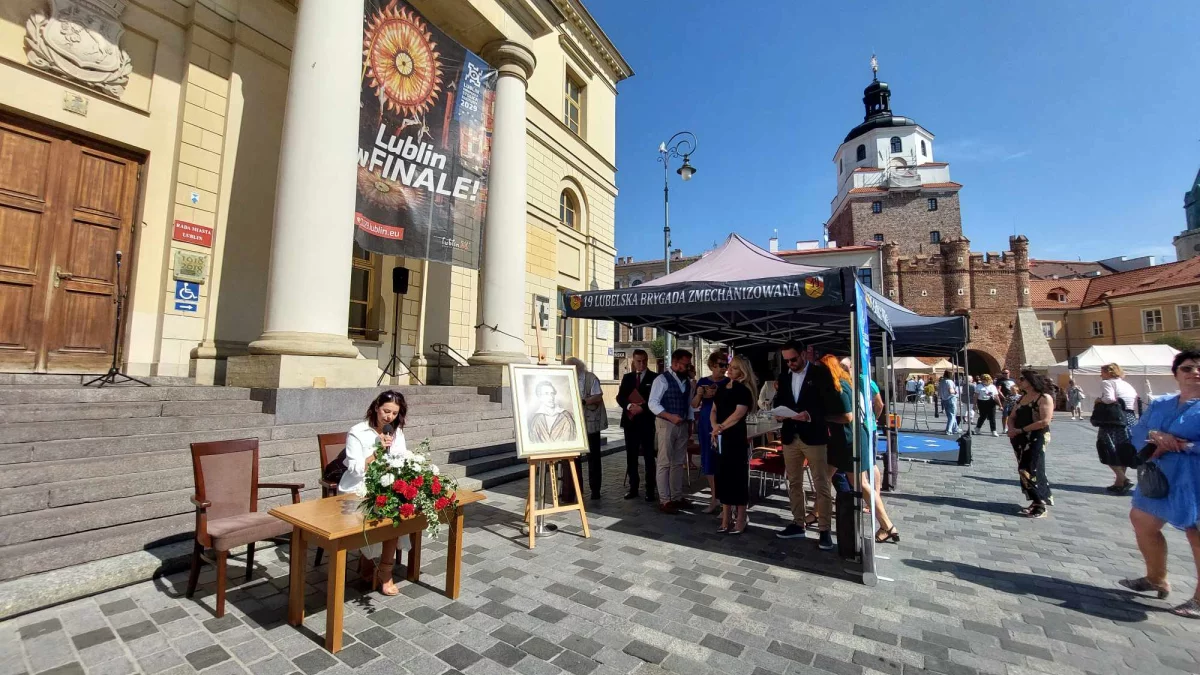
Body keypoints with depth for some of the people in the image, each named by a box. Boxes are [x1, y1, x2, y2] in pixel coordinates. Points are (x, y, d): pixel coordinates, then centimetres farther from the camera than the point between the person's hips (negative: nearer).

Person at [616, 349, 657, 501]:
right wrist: (629, 406, -13)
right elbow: (620, 397, 5)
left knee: (649, 457, 1)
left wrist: (642, 407, -18)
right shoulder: (627, 377, 13)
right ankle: (633, 488, 18)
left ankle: (650, 490, 8)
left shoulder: (654, 377, 0)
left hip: (647, 421, -4)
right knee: (631, 456, 8)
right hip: (630, 421, 4)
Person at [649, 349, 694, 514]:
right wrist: (670, 416, -25)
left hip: (682, 425, 7)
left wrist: (689, 424, 13)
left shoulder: (686, 381, 13)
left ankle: (677, 497, 22)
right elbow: (653, 404, -16)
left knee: (679, 462, 12)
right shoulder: (662, 380, -10)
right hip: (665, 424, -7)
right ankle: (664, 500, 5)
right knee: (664, 463, -2)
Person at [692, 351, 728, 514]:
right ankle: (714, 498, 23)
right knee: (709, 459, 9)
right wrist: (699, 394, -14)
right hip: (706, 423, 3)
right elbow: (694, 405, 6)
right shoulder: (703, 381, 6)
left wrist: (717, 395, -19)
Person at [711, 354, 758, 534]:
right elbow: (714, 410, 13)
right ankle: (726, 518, 20)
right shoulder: (722, 387, 12)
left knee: (737, 476, 1)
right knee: (723, 476, 10)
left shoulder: (743, 390, -8)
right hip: (721, 439, 7)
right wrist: (714, 426, -5)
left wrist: (720, 427, -8)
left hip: (736, 438, -7)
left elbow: (738, 414, -18)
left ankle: (741, 519, 13)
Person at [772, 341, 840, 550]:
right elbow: (778, 401, 14)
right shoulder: (784, 377, 11)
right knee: (794, 483, 12)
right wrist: (778, 412, -8)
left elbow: (832, 403, -9)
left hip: (814, 436, -5)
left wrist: (810, 415, -22)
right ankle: (798, 524, 23)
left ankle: (824, 530, 10)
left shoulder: (821, 373, -3)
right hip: (790, 437, 5)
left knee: (822, 485, 1)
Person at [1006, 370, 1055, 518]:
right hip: (1020, 439, 7)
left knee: (1031, 471, -9)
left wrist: (1020, 430, -14)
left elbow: (1045, 421, -17)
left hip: (1036, 439, -7)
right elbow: (1012, 417, 16)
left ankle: (1041, 506, 1)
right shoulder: (1021, 398, 16)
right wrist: (1011, 429, -5)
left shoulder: (1045, 398, -7)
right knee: (1023, 471, 7)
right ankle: (1035, 502, 17)